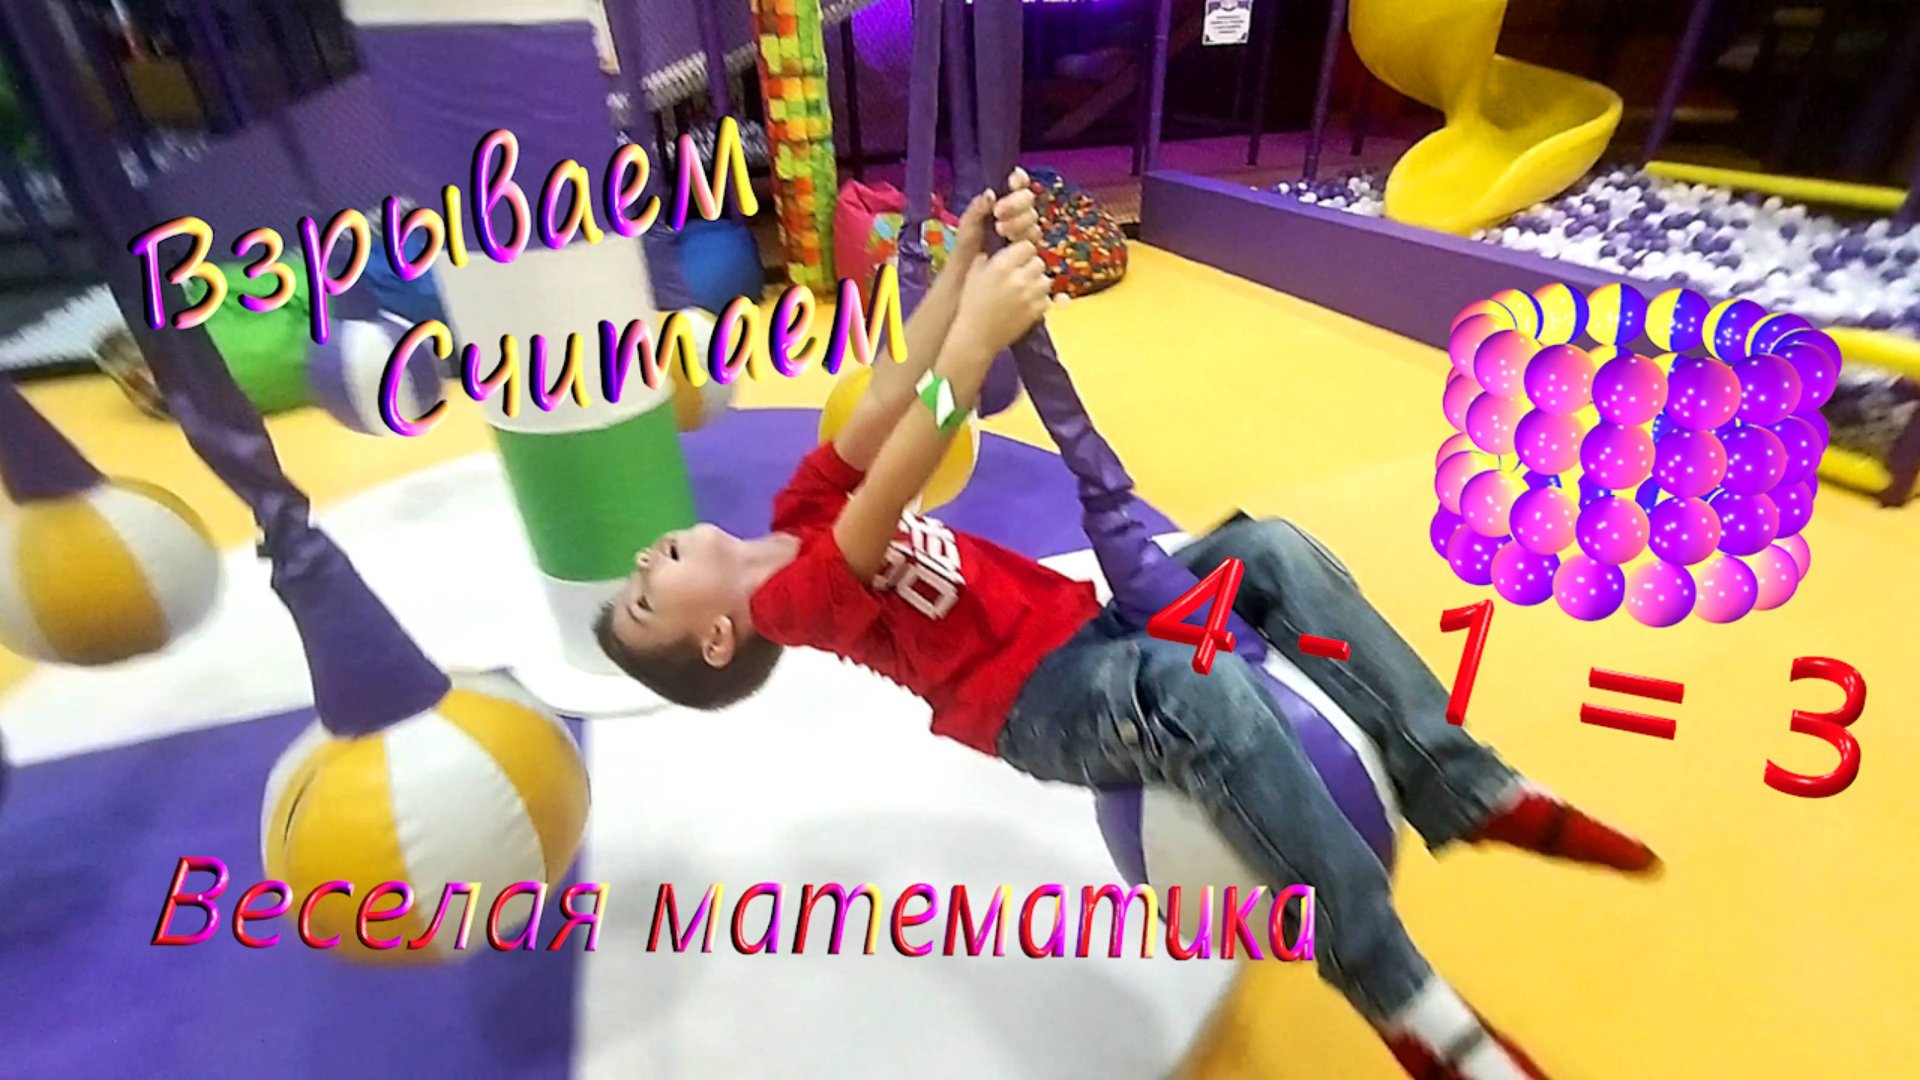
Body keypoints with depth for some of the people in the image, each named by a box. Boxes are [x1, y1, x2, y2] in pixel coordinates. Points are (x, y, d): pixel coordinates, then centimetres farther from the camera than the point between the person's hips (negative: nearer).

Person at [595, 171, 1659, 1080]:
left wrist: (968, 258, -15)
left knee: (1269, 550, -13)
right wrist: (975, 343, -42)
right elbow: (879, 518, -30)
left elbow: (889, 393, -2)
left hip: (1088, 629, 8)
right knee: (1198, 688, -38)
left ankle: (1468, 789, -5)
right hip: (1042, 706, -7)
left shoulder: (797, 510, 12)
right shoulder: (789, 598, -8)